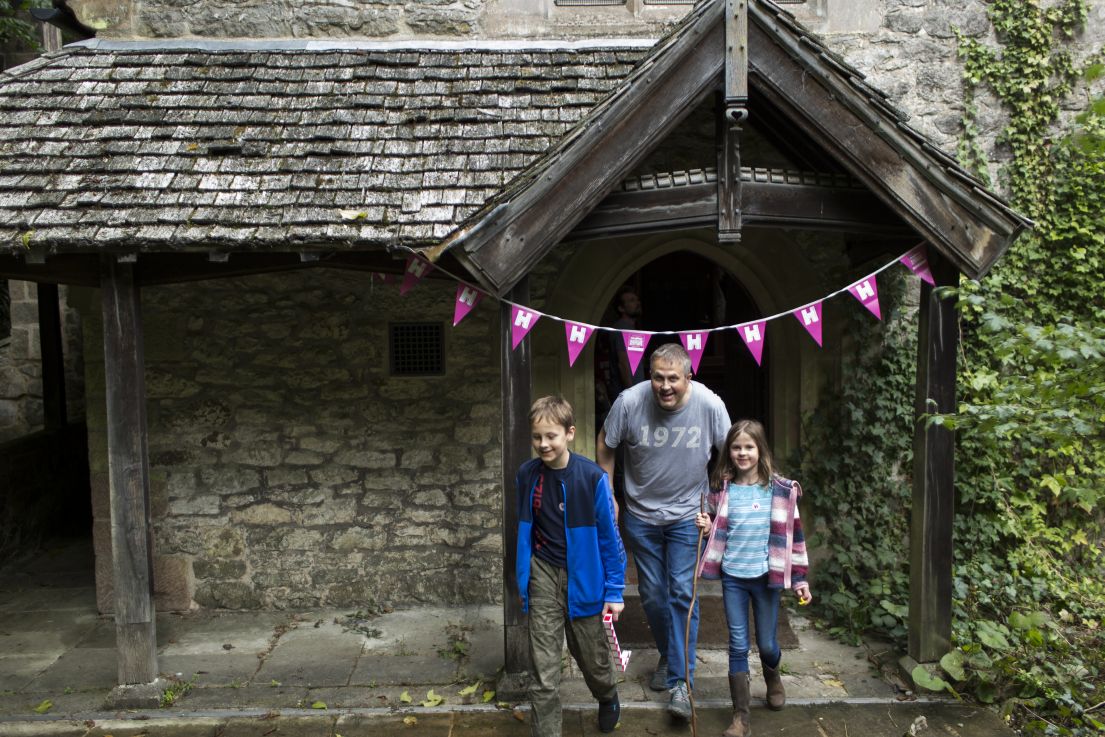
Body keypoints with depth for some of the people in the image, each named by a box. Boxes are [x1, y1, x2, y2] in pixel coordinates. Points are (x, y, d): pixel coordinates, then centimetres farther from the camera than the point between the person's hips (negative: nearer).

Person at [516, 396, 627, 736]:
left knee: (592, 656, 18)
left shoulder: (592, 476, -15)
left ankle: (608, 698, 50)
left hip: (582, 577, -1)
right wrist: (523, 580, 14)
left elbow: (609, 537, -8)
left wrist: (614, 591, -6)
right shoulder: (527, 474, -5)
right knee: (543, 670, 0)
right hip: (543, 577, 2)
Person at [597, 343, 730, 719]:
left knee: (682, 593, -6)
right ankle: (668, 655, 37)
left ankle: (680, 681, 3)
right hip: (640, 516, 1)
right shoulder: (629, 401, -20)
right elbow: (605, 445, -3)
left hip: (687, 515, -1)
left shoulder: (710, 405, -19)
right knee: (652, 593, 13)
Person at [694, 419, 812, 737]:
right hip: (732, 577, 1)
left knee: (766, 643, 12)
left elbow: (791, 534, -3)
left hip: (765, 576, -1)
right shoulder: (721, 489, 0)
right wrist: (706, 526, -10)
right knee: (738, 646, 4)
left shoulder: (780, 490, -6)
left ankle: (773, 681, 46)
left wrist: (799, 579, -3)